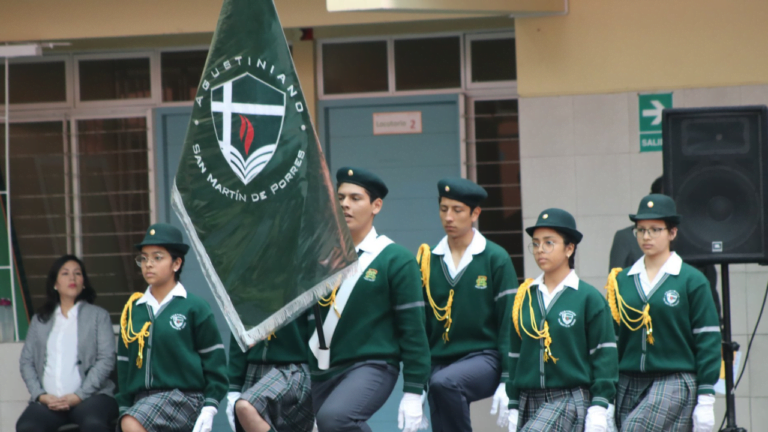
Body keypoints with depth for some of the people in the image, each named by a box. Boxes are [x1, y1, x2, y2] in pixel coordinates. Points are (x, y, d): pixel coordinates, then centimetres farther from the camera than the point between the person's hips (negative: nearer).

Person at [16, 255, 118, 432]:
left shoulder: (98, 316, 13)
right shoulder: (40, 320, 21)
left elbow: (106, 359, 2)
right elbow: (26, 361, 13)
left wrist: (79, 396, -10)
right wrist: (41, 395, -5)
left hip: (90, 396, -2)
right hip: (48, 400, 2)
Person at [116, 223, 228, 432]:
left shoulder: (194, 307, -2)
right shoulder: (132, 310, 9)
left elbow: (214, 360, -1)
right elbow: (124, 362, 15)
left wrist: (209, 410, -8)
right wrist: (124, 409, 9)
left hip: (185, 397, -5)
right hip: (143, 399, 5)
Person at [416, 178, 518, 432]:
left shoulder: (496, 258, -1)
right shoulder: (429, 260, 9)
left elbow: (509, 324, -4)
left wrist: (507, 382, -11)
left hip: (483, 357, -5)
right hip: (440, 362, 5)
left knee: (444, 383, -34)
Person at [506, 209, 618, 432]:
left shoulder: (590, 298, -3)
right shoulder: (524, 297, 10)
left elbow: (605, 356, -4)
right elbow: (515, 354, 15)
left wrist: (598, 412, -11)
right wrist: (513, 409, 11)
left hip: (572, 400, -5)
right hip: (530, 403, 5)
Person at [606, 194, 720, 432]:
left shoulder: (692, 280, 0)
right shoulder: (621, 280, 10)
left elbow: (708, 341, -2)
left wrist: (706, 401, -7)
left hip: (675, 383, -4)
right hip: (628, 383, 4)